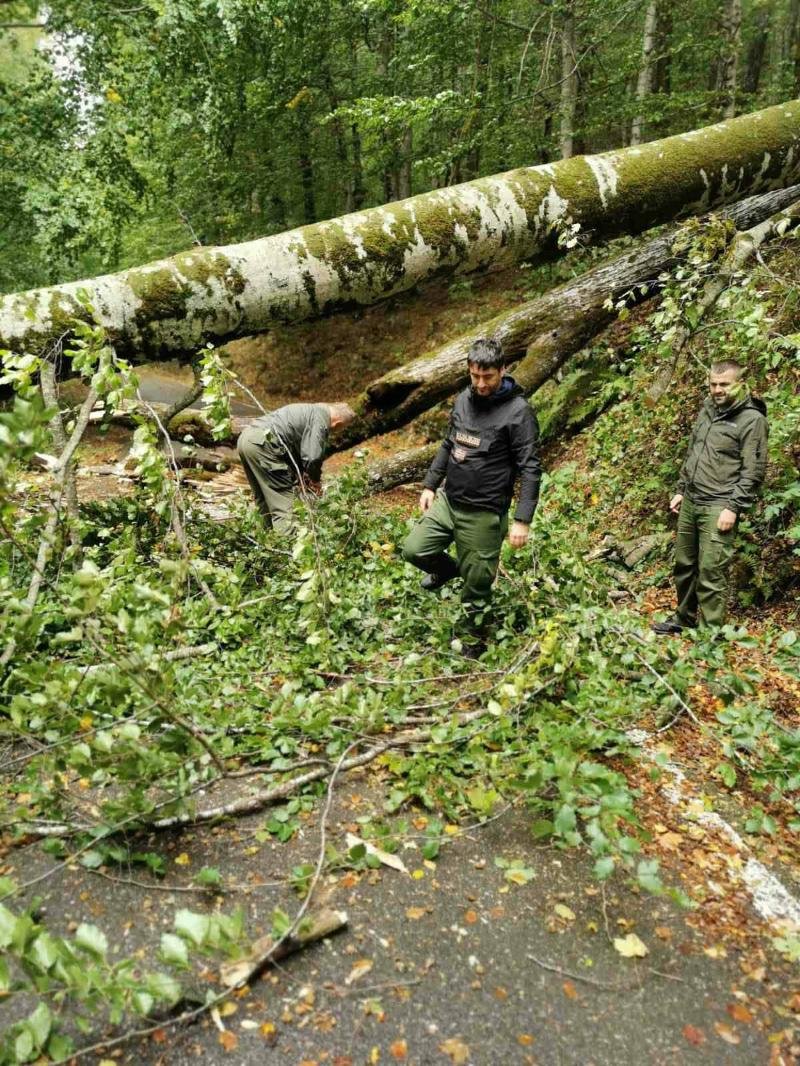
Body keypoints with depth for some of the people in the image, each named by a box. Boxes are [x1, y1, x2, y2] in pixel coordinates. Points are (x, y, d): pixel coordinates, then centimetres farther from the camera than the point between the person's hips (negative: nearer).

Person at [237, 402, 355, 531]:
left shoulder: (313, 410, 23)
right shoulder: (321, 419, -6)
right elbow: (312, 456, -12)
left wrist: (300, 476, 25)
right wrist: (316, 480, 6)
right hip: (262, 443, -10)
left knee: (264, 496, 18)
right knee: (284, 495, -5)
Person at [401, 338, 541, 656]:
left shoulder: (518, 411, -16)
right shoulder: (463, 399, 4)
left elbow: (530, 469, -17)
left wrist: (522, 520, -21)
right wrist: (430, 485, 15)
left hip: (484, 513, -6)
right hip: (447, 500, 6)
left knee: (476, 583, 5)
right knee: (414, 549, 4)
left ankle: (475, 639, 29)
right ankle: (448, 568, 35)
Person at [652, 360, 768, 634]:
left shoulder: (752, 419, -9)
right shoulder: (706, 411, 13)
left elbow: (753, 471, -12)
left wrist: (733, 507, -17)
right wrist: (680, 490, 17)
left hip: (718, 507, -7)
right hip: (689, 502, 7)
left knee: (711, 573, -7)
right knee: (684, 565, 15)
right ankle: (685, 617, 31)